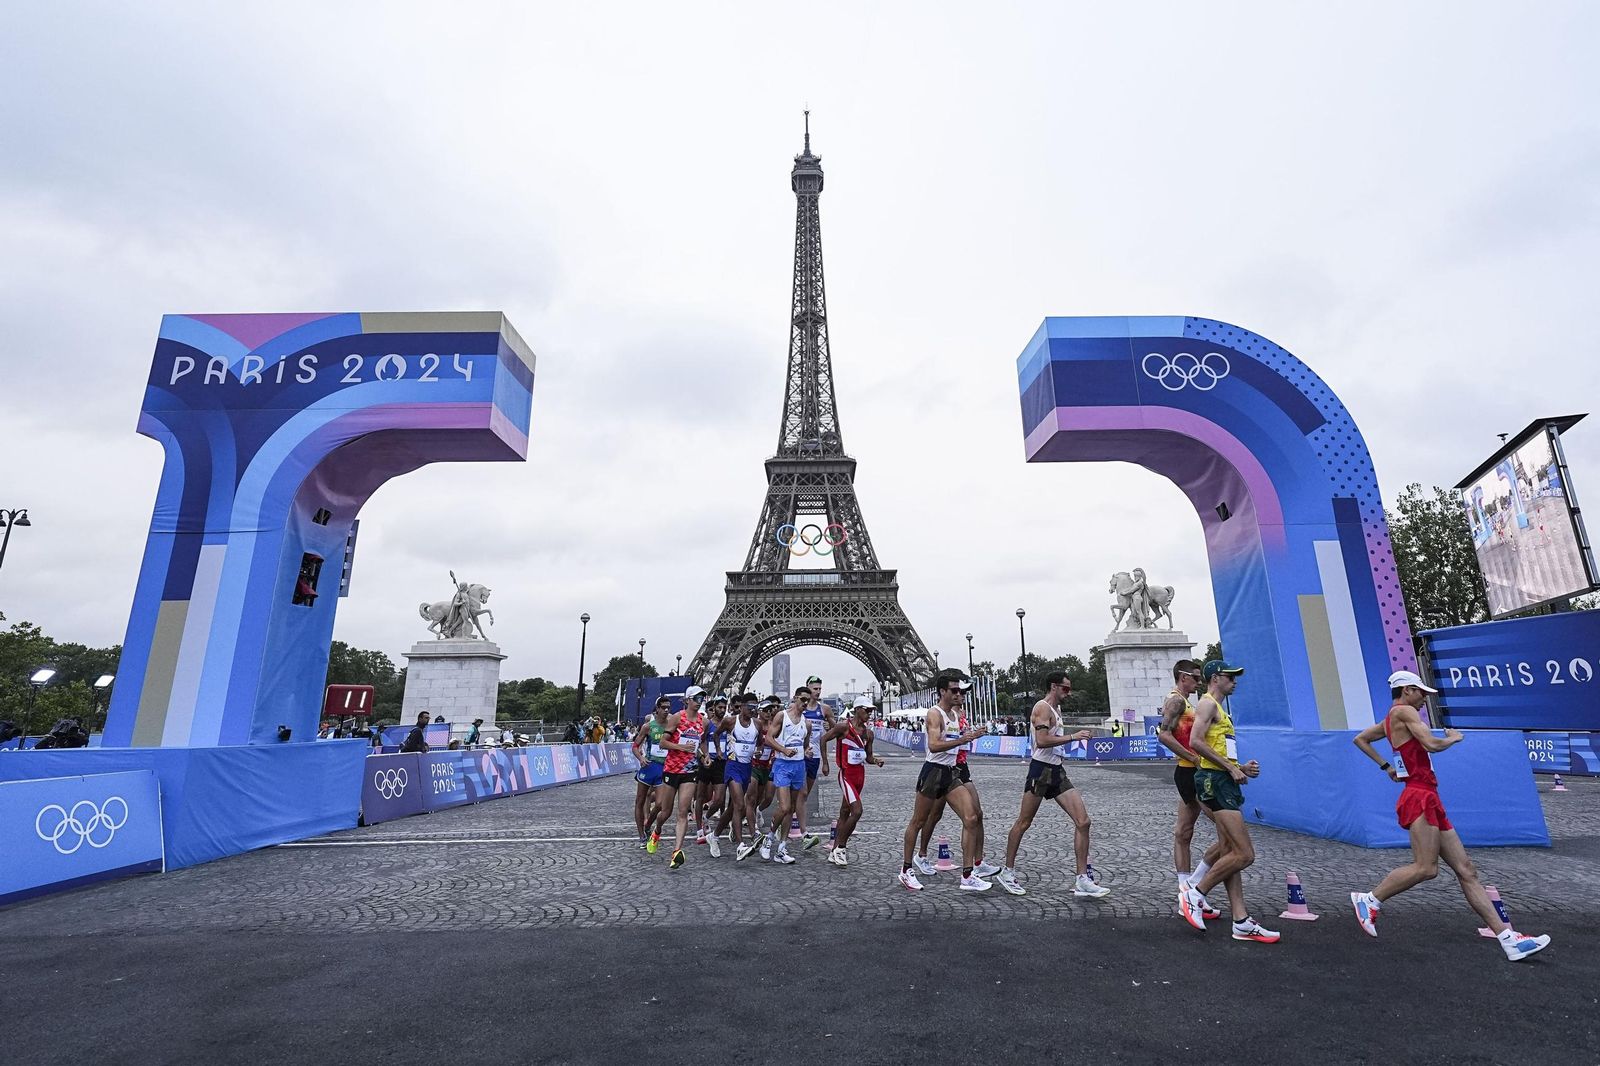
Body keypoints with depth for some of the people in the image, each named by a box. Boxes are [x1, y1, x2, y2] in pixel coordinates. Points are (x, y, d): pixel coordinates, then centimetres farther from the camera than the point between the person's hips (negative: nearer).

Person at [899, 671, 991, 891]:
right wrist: (962, 740, -33)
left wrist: (971, 735, 13)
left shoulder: (957, 714, 12)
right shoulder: (934, 713, -14)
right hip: (933, 772, -8)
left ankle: (967, 876, 0)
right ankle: (906, 871, 21)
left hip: (951, 773, 8)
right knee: (918, 822, 6)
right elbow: (933, 746, -28)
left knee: (971, 819, -5)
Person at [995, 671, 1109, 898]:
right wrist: (1072, 737, -22)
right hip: (1041, 770, -9)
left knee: (1083, 822, -2)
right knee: (1023, 823, 3)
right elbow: (1041, 741, -25)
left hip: (1057, 771, 9)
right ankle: (1008, 873, 17)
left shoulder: (1056, 709, 17)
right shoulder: (1042, 707, -13)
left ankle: (1083, 882, 2)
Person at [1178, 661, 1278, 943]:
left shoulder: (1219, 709, 23)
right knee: (1245, 855, -11)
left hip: (1225, 782, 10)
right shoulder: (1208, 703, -8)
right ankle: (1194, 895, -2)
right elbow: (1195, 742, -21)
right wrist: (1231, 768, -17)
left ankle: (1242, 923, 12)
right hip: (1215, 781, -10)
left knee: (1230, 854, 9)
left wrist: (1242, 768, 12)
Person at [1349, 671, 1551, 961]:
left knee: (1467, 870, 6)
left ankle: (1509, 939, 7)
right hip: (1419, 797, -11)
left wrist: (1385, 765, 25)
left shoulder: (1389, 721, 20)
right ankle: (1370, 900, -9)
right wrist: (1453, 738, 3)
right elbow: (1432, 744, -18)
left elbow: (1360, 739, 29)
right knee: (1426, 868, -19)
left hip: (1429, 801, 11)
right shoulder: (1404, 711, -8)